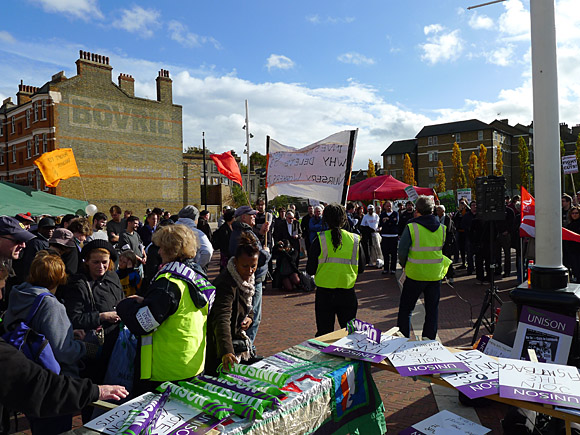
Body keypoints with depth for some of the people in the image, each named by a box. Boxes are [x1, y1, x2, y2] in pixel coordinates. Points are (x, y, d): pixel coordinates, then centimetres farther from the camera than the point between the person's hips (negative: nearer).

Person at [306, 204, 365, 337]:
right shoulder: (355, 239, -2)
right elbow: (361, 269, 7)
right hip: (347, 293, 2)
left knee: (324, 332, 11)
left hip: (324, 292, -1)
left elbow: (310, 270, -5)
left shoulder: (320, 240, -9)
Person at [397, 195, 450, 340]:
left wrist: (405, 266, 6)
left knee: (405, 308, 11)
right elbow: (440, 247, 13)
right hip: (436, 274, 4)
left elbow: (402, 251, -10)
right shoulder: (441, 228, 0)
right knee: (432, 309, 15)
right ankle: (429, 340, 20)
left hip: (415, 274, -4)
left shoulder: (411, 227, -15)